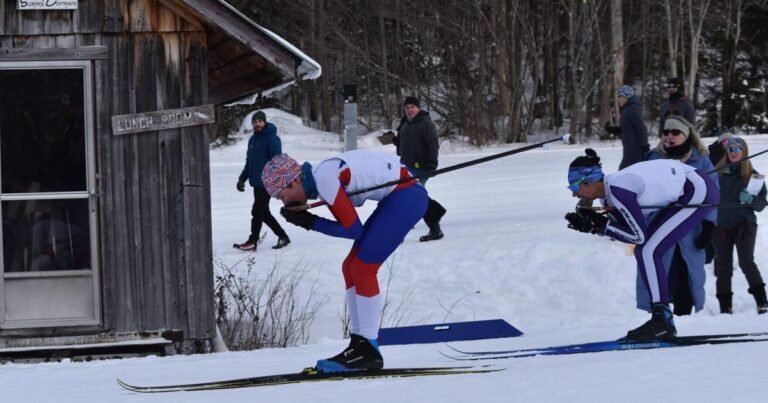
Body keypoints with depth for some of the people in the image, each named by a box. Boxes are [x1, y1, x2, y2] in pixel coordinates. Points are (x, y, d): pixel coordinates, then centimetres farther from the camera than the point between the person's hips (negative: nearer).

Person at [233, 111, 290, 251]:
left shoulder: (272, 138, -10)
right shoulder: (253, 139, 15)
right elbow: (249, 162, 23)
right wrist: (242, 178, 16)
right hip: (257, 182, 8)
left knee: (258, 211, -6)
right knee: (264, 213, 11)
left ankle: (252, 242, -1)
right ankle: (282, 236, 20)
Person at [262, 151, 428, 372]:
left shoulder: (324, 179, -20)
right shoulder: (320, 178, 7)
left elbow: (353, 230, -15)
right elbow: (348, 225, 8)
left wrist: (310, 222, -8)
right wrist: (305, 219, -3)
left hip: (408, 195, -10)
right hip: (397, 195, 10)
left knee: (362, 268, -11)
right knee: (351, 267, 9)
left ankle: (369, 351, -9)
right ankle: (360, 344, 11)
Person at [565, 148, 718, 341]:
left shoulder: (616, 189, -24)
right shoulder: (610, 189, 3)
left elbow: (638, 235, -19)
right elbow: (630, 231, 5)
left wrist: (600, 225, -16)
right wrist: (592, 224, -6)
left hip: (700, 191, -10)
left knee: (649, 251, -13)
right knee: (643, 251, 8)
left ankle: (661, 319, -10)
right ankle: (664, 324, 11)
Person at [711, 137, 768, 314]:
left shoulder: (753, 175, 2)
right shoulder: (718, 172, 5)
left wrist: (750, 200, -17)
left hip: (744, 225, -3)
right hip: (721, 225, 3)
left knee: (746, 262, -17)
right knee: (723, 266, 5)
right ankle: (725, 307, 13)